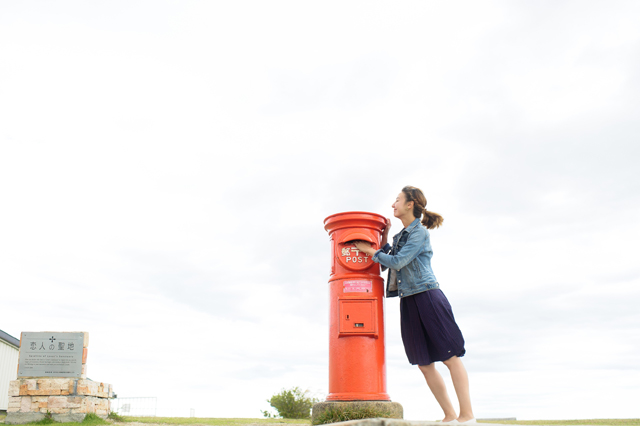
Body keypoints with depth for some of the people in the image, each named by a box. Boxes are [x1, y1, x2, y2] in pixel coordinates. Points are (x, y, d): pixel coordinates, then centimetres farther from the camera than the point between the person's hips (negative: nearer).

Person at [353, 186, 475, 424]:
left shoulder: (419, 232, -7)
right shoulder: (402, 235, 18)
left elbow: (397, 262, -15)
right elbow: (386, 263, 19)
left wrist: (370, 250, -4)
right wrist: (384, 237, 14)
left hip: (427, 297, -8)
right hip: (409, 303, 9)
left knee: (450, 357, -3)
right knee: (424, 365, 7)